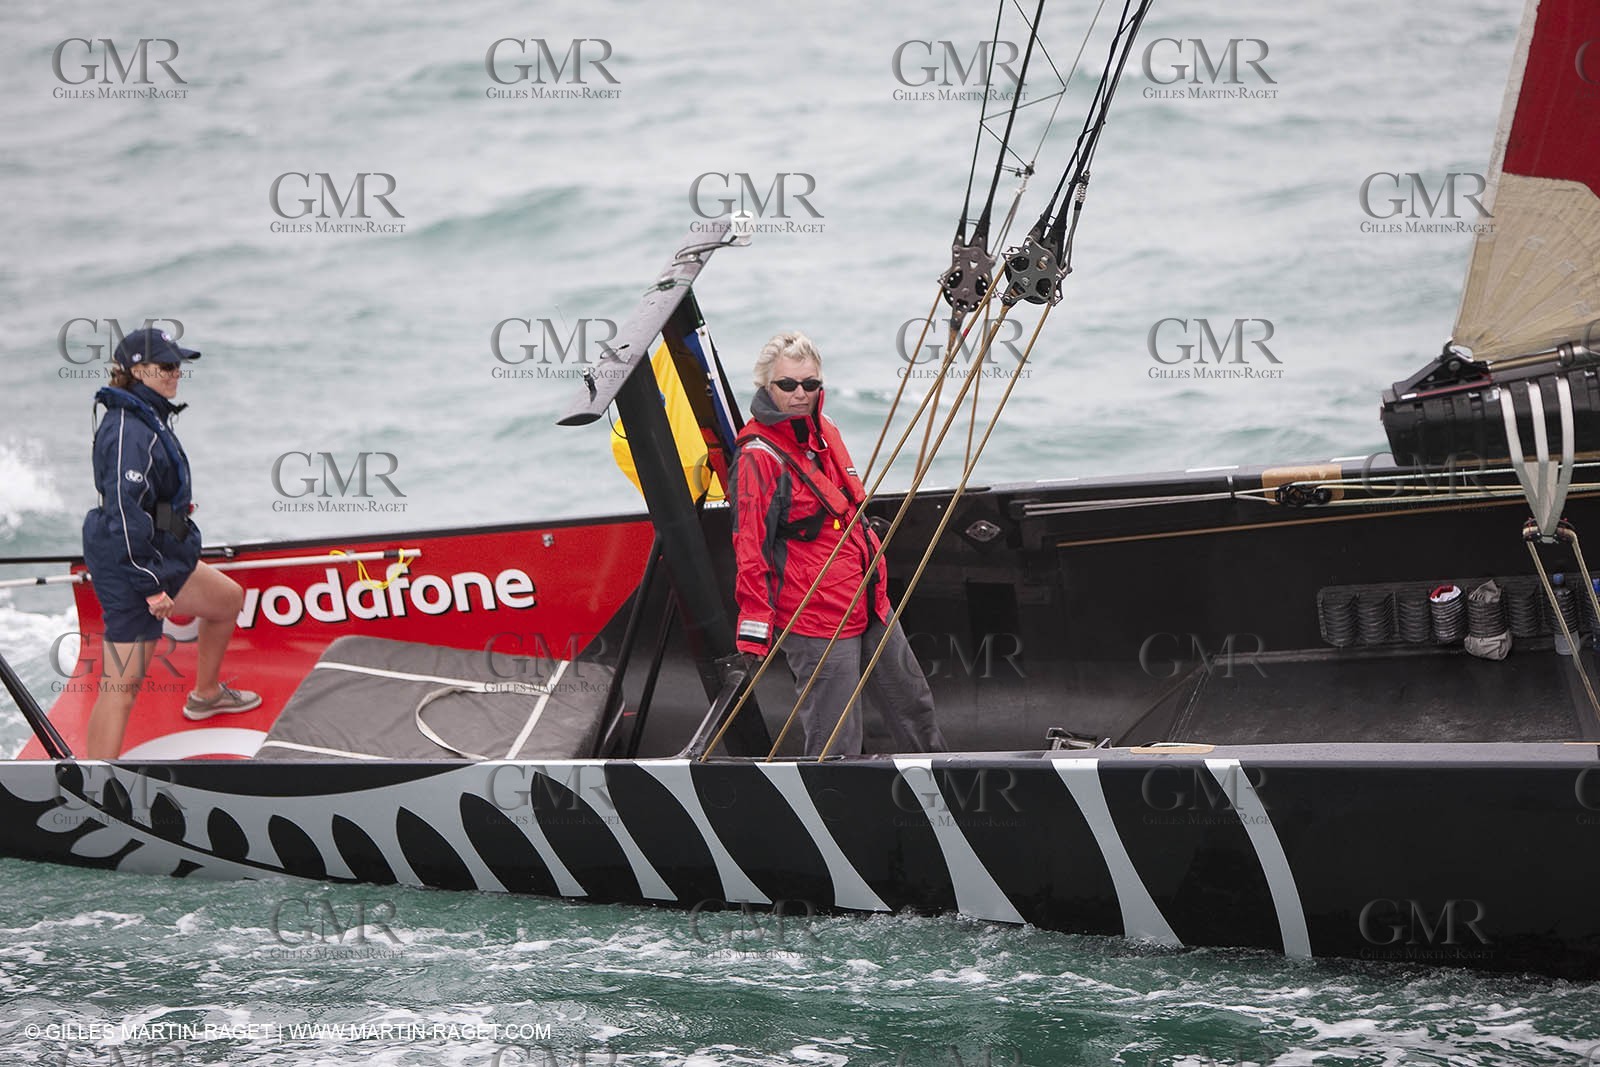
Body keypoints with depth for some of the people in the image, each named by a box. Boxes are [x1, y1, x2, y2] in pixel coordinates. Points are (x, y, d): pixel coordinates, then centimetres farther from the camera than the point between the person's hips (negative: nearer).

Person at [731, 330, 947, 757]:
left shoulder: (826, 432, 9)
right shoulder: (759, 456, -16)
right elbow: (750, 549, -18)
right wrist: (755, 631, -22)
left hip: (869, 605, 9)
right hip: (815, 620, -9)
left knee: (913, 706, 22)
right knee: (836, 741, -6)